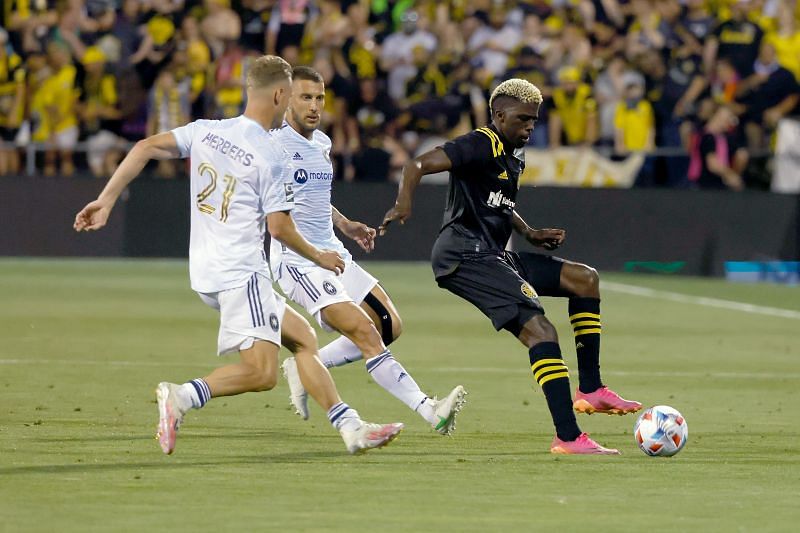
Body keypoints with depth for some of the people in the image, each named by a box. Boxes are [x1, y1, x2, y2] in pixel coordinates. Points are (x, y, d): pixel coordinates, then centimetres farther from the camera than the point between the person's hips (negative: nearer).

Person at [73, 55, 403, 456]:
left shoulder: (206, 131, 7)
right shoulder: (271, 156, -10)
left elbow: (145, 148, 1)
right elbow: (279, 228, -9)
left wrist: (106, 200, 3)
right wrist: (319, 258, 8)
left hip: (205, 271, 9)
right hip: (240, 272, -9)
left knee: (303, 339, 14)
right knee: (262, 373, -15)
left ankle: (350, 427, 12)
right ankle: (182, 396, -27)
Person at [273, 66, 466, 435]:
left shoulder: (322, 143, 16)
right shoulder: (274, 145, -10)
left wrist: (346, 226, 19)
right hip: (298, 263, -9)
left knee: (389, 326, 4)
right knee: (366, 333, -18)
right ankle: (429, 410, -22)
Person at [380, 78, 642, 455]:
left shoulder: (513, 158, 20)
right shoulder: (481, 146, -11)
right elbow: (418, 165, -21)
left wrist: (529, 234, 22)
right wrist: (404, 203, -39)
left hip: (491, 255, 11)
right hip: (466, 256, -11)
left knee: (584, 278, 13)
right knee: (539, 330, -22)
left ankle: (590, 389, 12)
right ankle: (567, 436, -28)